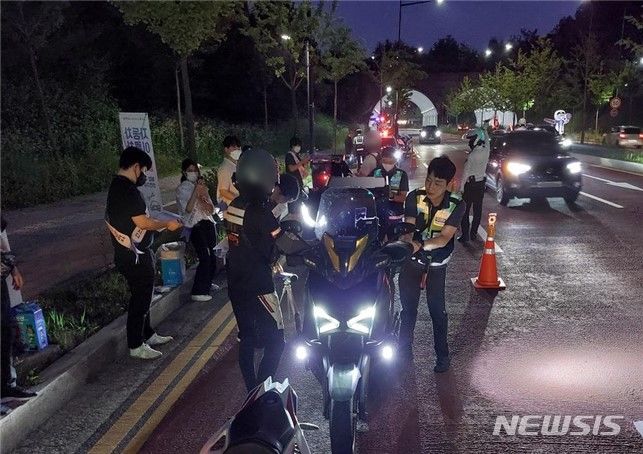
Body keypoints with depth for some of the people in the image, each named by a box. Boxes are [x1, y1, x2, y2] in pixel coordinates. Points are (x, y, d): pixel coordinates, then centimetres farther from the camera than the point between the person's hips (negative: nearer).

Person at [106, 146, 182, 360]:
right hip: (136, 257, -10)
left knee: (142, 296, 20)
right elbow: (142, 222, -22)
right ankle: (136, 346, 11)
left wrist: (160, 223, 17)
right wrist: (167, 224, -8)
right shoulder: (127, 189, -21)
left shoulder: (116, 186, 12)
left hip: (129, 254, 10)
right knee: (140, 299, 1)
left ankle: (148, 335, 34)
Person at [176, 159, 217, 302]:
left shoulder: (202, 186, 16)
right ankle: (198, 292, -10)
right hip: (195, 226, -6)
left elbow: (211, 209, 12)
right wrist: (195, 191, -19)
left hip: (208, 223, 6)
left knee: (212, 257, 5)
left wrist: (202, 198, -7)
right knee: (205, 258, -15)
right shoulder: (182, 189, -1)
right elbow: (188, 209, -15)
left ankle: (207, 285, 25)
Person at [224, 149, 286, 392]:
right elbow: (275, 253, -16)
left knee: (246, 339, 17)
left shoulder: (233, 207, 0)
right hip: (258, 287, -8)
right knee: (275, 342, 3)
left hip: (236, 285, 8)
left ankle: (251, 390, 26)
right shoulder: (261, 215, -22)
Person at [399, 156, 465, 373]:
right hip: (411, 260, 1)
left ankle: (442, 354, 22)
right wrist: (408, 241, -44)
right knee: (408, 308, 10)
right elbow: (408, 228, -20)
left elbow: (444, 238, -24)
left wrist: (420, 245, -41)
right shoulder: (415, 197, -13)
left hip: (436, 264, -1)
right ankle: (404, 350, 27)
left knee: (437, 310, 5)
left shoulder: (456, 205, -15)